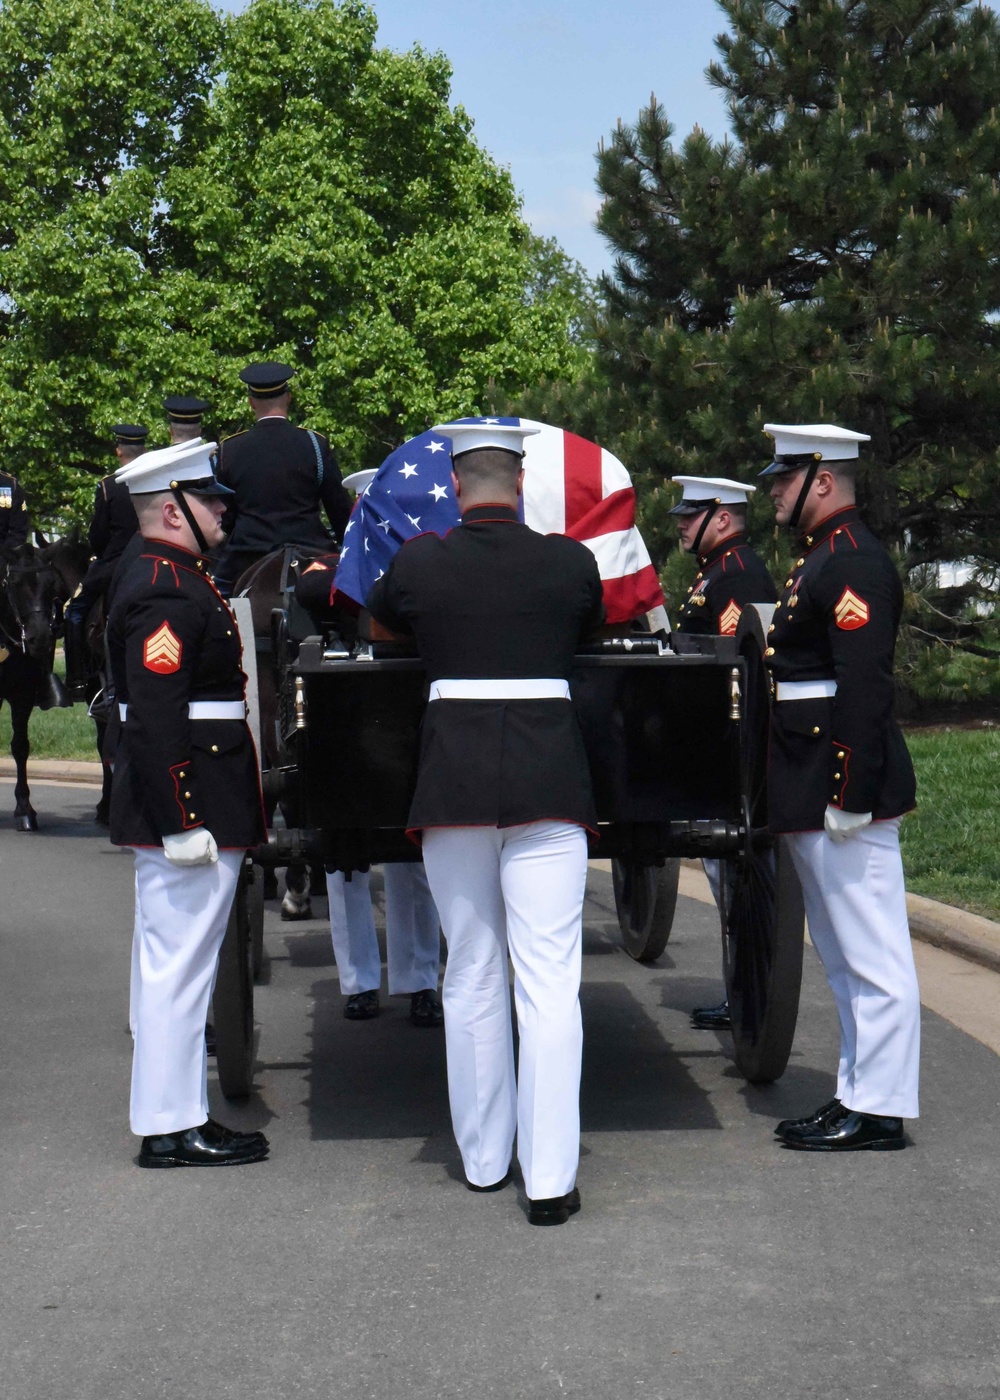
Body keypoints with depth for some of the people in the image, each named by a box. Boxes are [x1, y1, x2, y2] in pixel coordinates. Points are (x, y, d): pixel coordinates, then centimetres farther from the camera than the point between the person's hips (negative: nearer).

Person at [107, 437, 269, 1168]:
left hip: (195, 806, 11)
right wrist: (182, 824, -25)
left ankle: (178, 1113, 24)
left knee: (171, 961, 15)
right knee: (179, 961, -5)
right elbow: (155, 719, -24)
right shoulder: (166, 594, -18)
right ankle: (172, 1127, 2)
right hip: (189, 805, -11)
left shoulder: (174, 580, 16)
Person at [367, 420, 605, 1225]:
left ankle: (484, 1160, 21)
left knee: (471, 976, 13)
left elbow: (378, 622, 23)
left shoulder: (420, 563, 1)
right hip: (549, 780, -1)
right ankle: (550, 1179, -4)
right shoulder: (570, 562, 0)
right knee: (549, 980, -2)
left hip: (452, 781, 1)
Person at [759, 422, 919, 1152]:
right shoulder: (821, 558, 17)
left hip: (844, 783, -11)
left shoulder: (855, 562, -15)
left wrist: (849, 796, -24)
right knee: (844, 954, 16)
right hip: (811, 788, 11)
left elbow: (865, 686, -22)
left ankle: (878, 1113, 1)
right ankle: (858, 1094, 24)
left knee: (871, 954, -4)